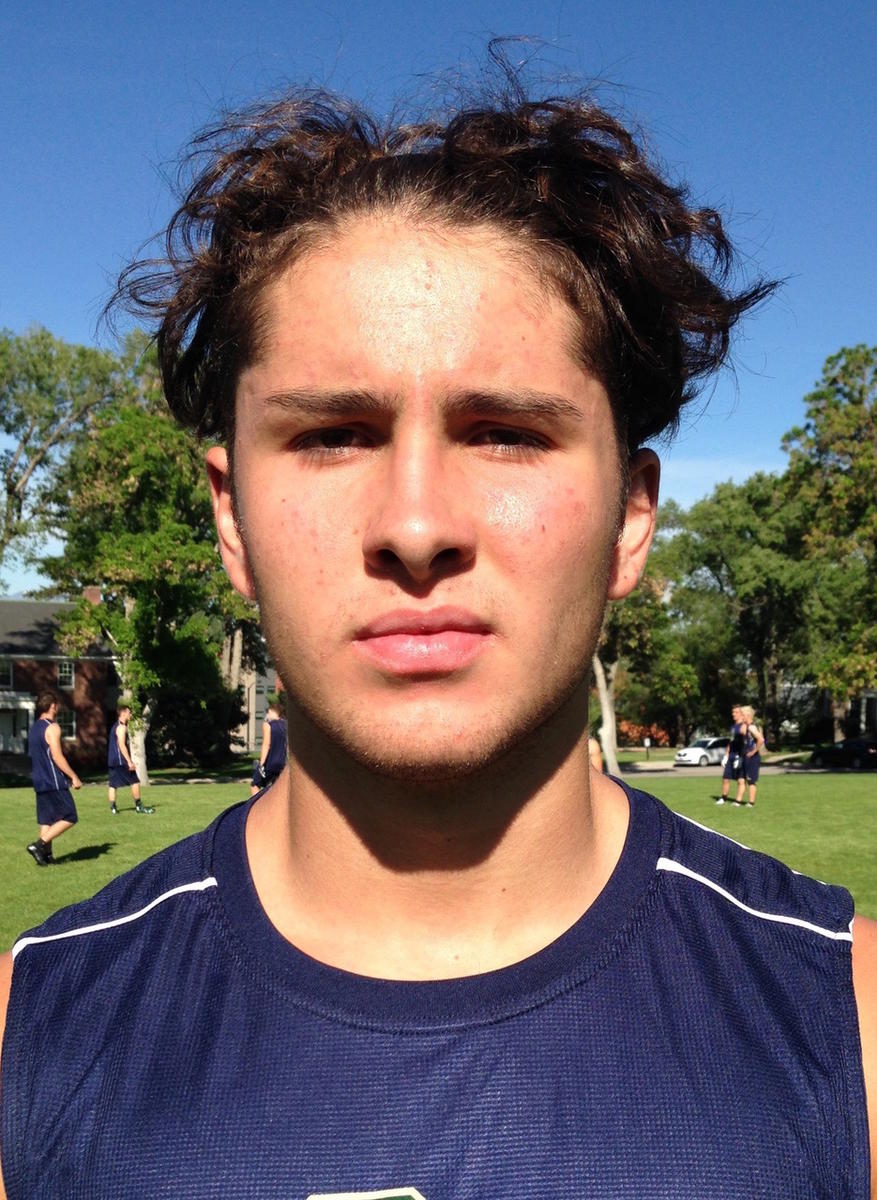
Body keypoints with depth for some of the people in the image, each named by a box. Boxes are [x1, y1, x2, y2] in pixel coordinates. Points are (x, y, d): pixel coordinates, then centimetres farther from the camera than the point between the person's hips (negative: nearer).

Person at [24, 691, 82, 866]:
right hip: (54, 782, -9)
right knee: (69, 818, -4)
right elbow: (57, 756, -19)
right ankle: (38, 844, -13)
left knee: (47, 819, 12)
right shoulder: (52, 727, -13)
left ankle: (46, 854, 9)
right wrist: (74, 777, -15)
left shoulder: (33, 728, 14)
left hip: (40, 781, 9)